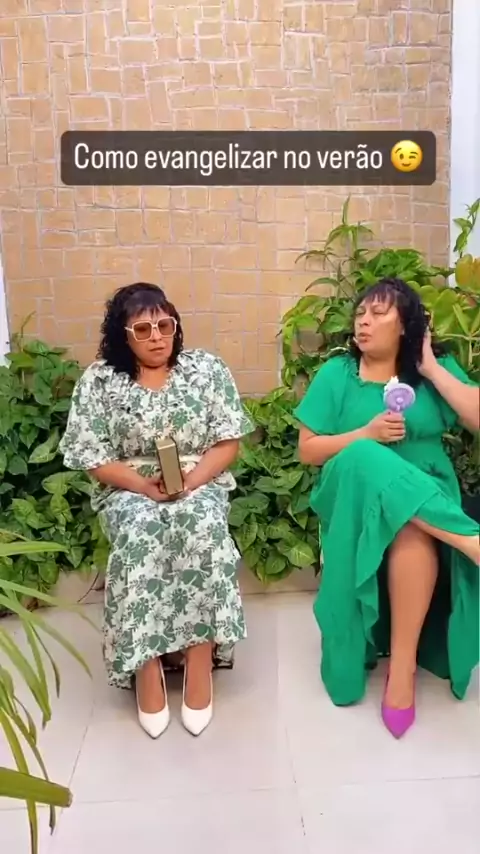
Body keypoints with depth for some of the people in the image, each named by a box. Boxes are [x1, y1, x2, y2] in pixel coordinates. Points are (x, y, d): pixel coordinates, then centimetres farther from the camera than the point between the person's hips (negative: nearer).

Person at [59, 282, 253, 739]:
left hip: (200, 483, 1)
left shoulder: (207, 368, 2)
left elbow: (228, 442, -1)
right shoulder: (98, 380, 0)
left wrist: (188, 481, -17)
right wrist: (145, 485, -18)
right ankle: (145, 664, -21)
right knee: (139, 532, -34)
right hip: (128, 490, 0)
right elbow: (91, 457, -3)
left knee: (201, 526, -33)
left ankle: (199, 658, -23)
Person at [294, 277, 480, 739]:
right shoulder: (336, 373, 5)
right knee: (364, 458, -36)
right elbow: (307, 450, 2)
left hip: (429, 500, 1)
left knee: (413, 534, -36)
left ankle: (403, 662, -22)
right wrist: (367, 434, -13)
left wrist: (431, 370, -5)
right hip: (355, 494, 0)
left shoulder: (436, 367, 8)